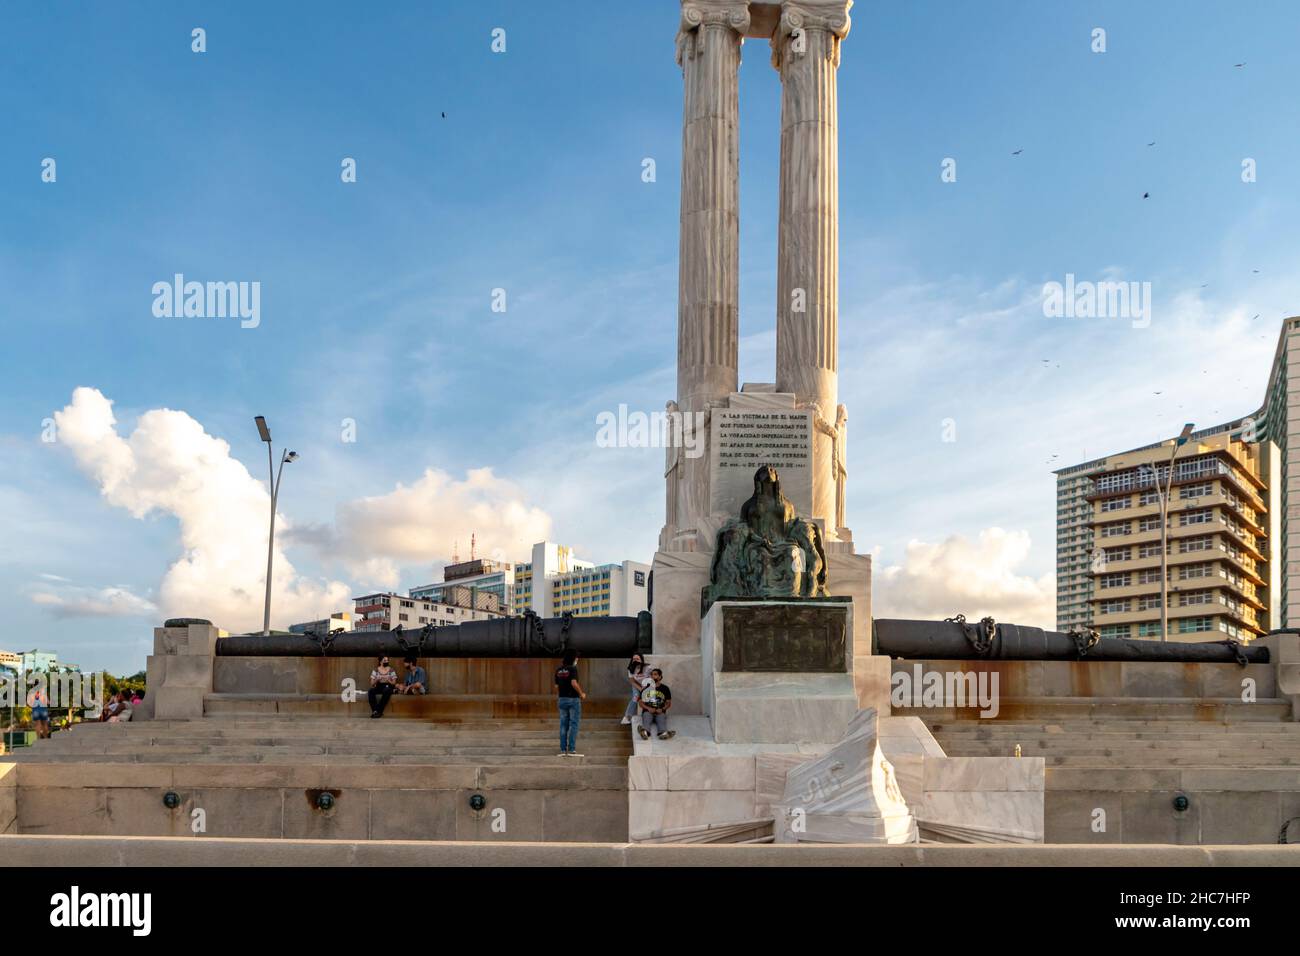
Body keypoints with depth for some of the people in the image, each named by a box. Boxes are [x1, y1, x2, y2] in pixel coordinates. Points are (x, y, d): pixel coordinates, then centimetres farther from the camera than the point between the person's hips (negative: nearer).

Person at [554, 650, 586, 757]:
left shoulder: (558, 670, 8)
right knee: (573, 724, -1)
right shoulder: (573, 669, -12)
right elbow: (574, 683, -23)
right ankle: (571, 749, -4)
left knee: (563, 725, 9)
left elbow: (556, 686, 10)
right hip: (573, 699, -6)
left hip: (562, 699, 6)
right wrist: (581, 693, -11)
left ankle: (563, 749, 8)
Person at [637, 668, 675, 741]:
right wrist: (648, 708, -11)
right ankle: (645, 732, -67)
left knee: (662, 719, -35)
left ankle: (663, 733, -66)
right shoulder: (646, 688, 14)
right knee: (646, 719, -35)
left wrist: (662, 709, -8)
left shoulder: (665, 688, 15)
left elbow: (668, 703, 13)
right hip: (648, 711, 0)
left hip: (660, 712, 0)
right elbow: (641, 702, 10)